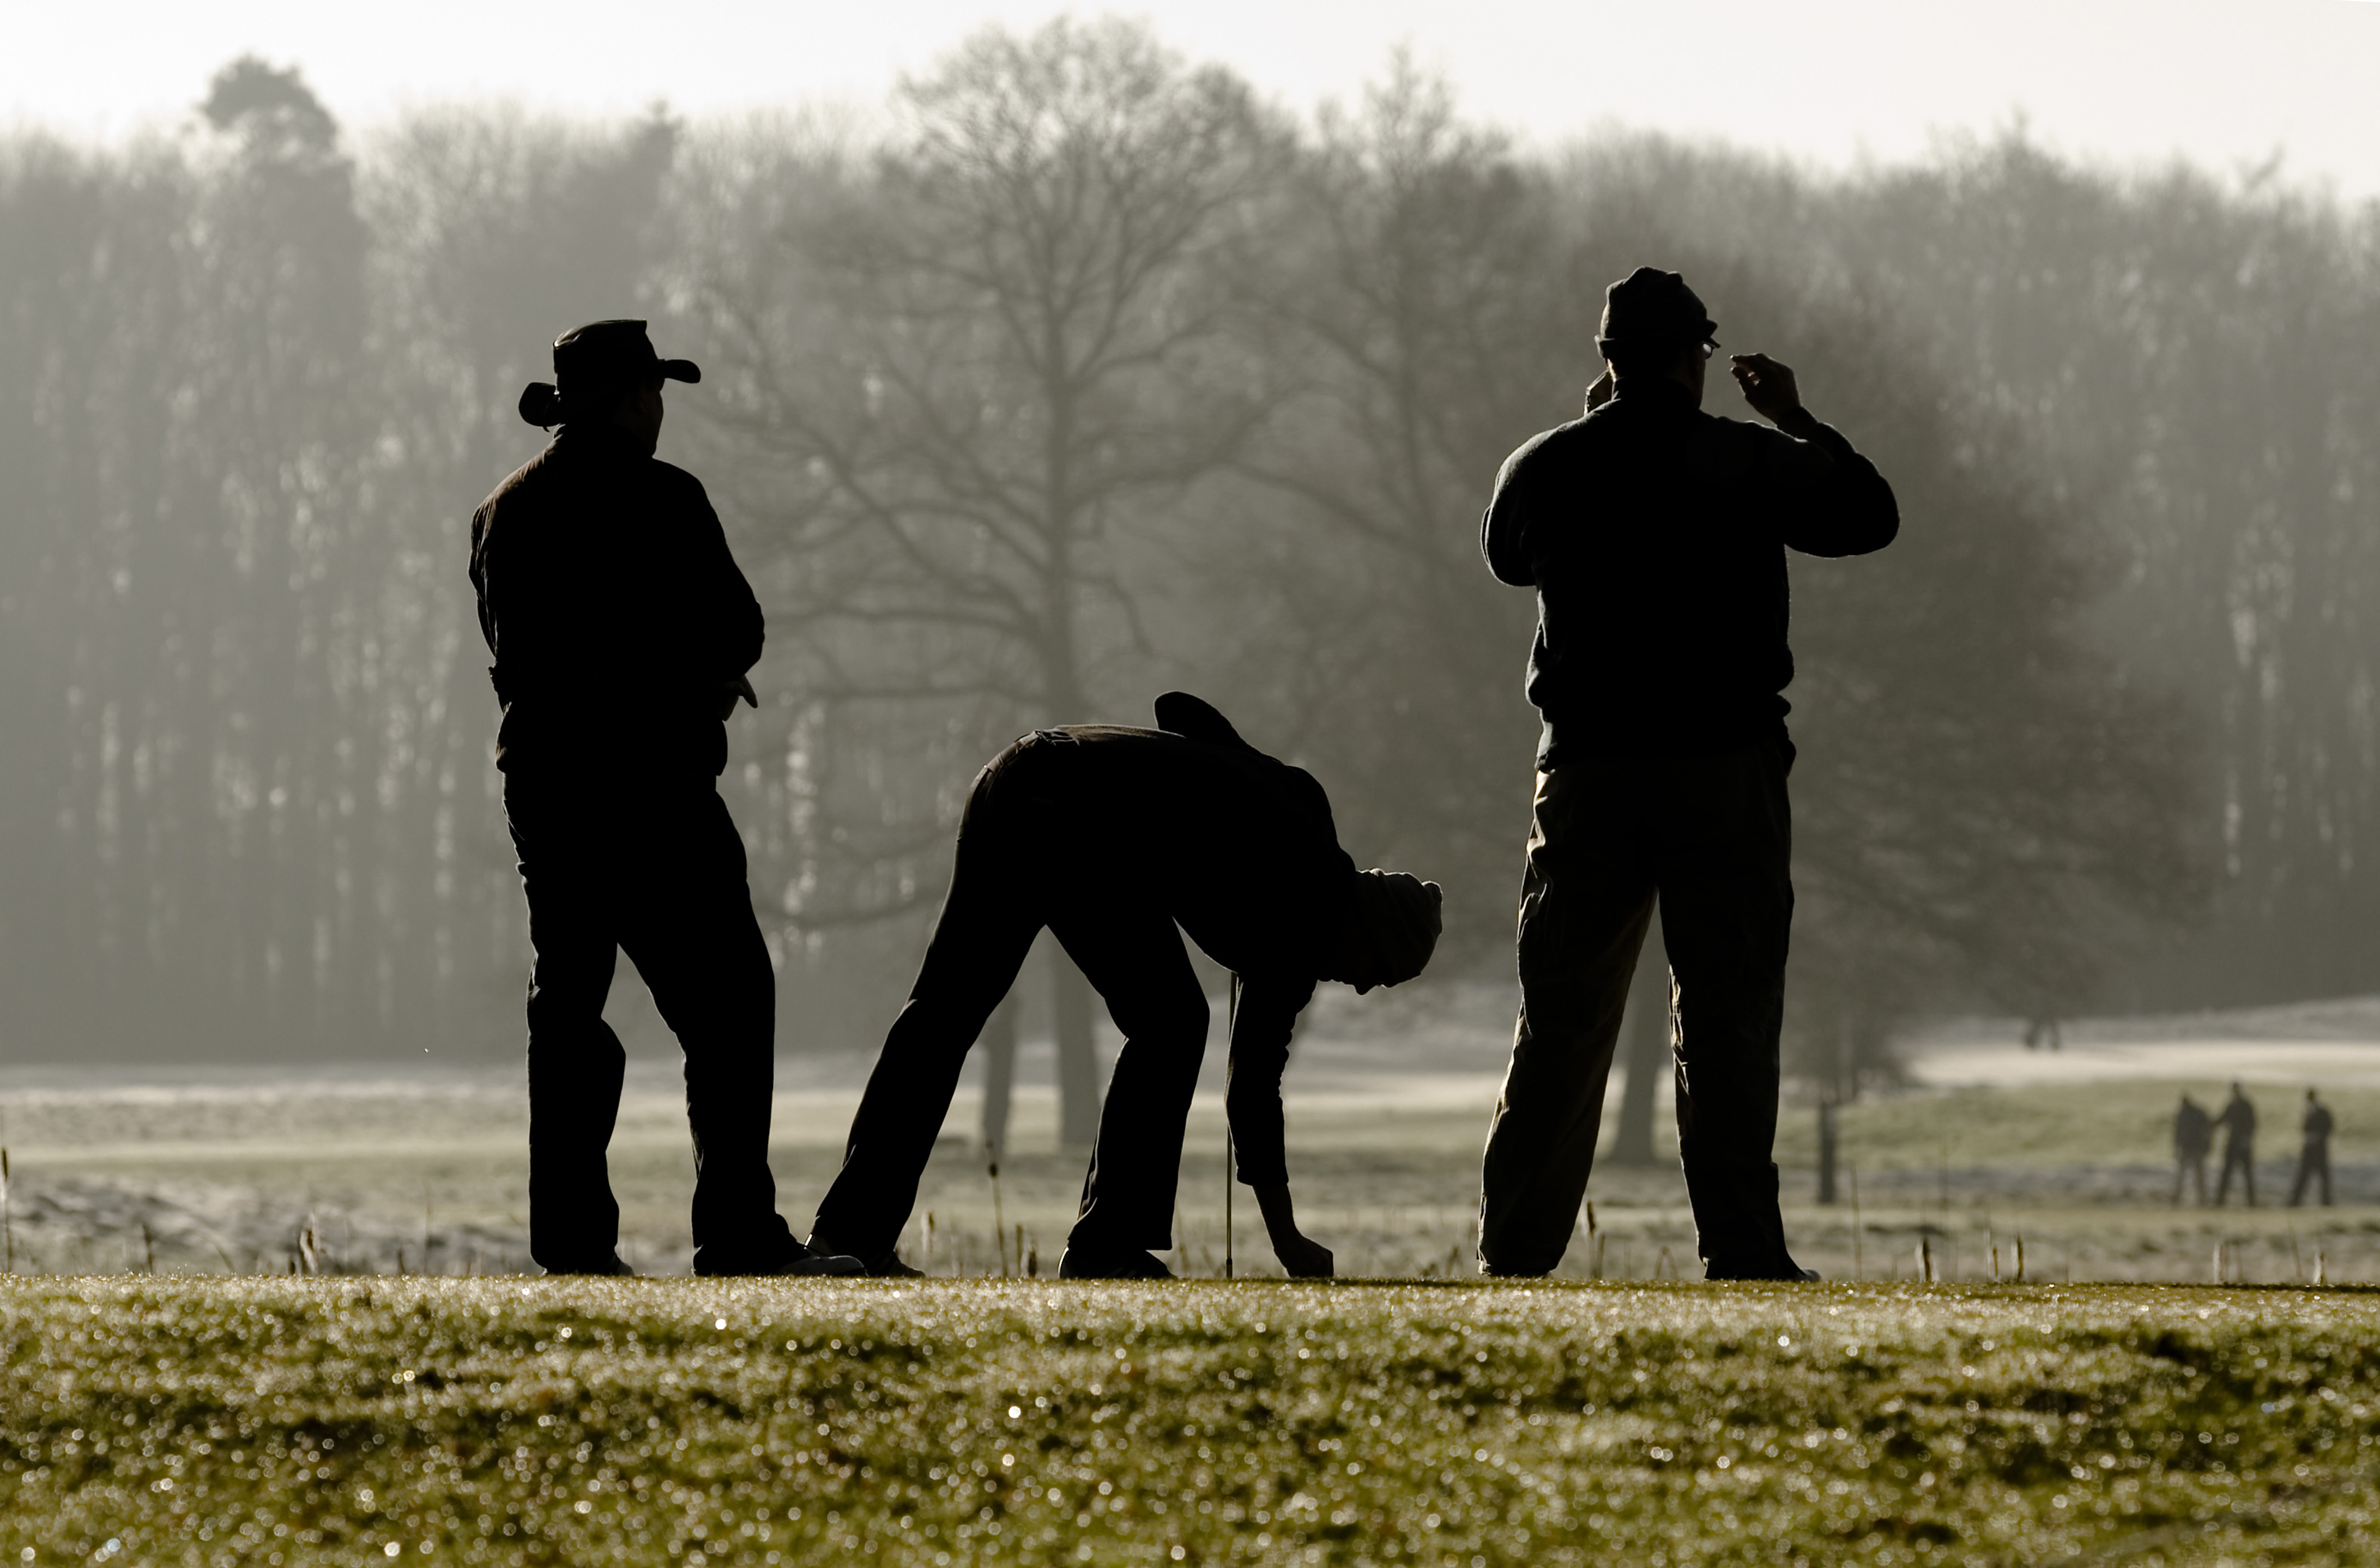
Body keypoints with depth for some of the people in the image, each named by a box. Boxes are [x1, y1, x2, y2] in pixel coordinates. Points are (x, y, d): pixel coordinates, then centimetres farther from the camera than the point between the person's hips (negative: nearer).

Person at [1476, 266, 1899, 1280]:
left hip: (1588, 774, 2)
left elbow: (1506, 555, 22)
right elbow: (1871, 517, 9)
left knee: (1560, 1024, 8)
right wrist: (1800, 423, 20)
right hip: (1725, 769, -2)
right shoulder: (1749, 464, -5)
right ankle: (1741, 1253, -3)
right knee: (1728, 1021, 2)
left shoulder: (1547, 468, 1)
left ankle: (1514, 1253, 7)